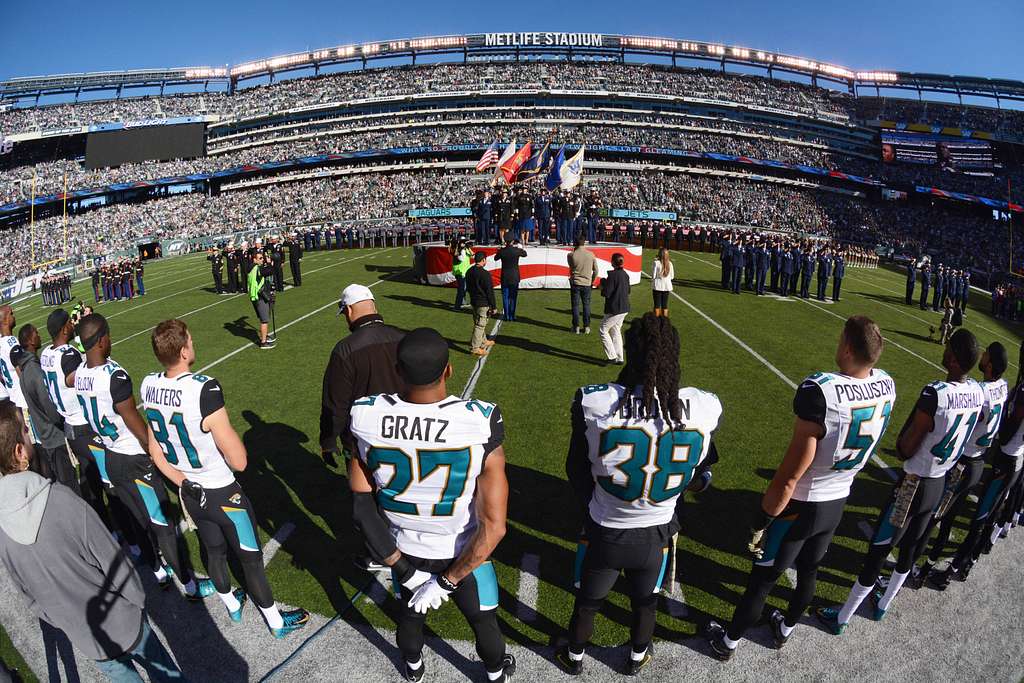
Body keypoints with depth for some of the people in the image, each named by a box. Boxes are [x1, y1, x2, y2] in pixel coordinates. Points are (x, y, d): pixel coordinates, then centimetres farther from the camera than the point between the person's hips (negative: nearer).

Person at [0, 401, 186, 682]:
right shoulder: (62, 500, -31)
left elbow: (26, 590, -1)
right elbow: (113, 561, -19)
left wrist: (59, 620, 17)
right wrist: (138, 600, -1)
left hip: (84, 638, 4)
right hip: (123, 622, -4)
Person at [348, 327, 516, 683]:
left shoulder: (367, 417, -24)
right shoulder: (480, 425, -32)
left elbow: (362, 510, -15)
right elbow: (493, 527, -28)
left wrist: (406, 572, -7)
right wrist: (446, 582, -15)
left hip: (404, 549, 3)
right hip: (461, 554, -2)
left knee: (410, 614, 33)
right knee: (483, 620, 29)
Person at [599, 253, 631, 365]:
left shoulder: (612, 275, -19)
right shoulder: (625, 274, 6)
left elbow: (607, 293, -19)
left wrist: (602, 287, 2)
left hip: (615, 309, -8)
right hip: (624, 308, 8)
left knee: (603, 330, 6)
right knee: (616, 332, 19)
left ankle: (612, 357, 3)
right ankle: (619, 358, 22)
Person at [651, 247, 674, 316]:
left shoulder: (656, 263, -14)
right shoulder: (670, 263, -3)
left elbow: (653, 276, -13)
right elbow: (672, 276, 5)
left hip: (658, 286, -3)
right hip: (667, 286, 3)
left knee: (657, 305, 7)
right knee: (665, 305, 11)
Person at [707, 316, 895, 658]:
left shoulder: (821, 390, -36)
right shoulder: (886, 387, -13)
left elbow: (789, 477, -28)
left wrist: (761, 523, -17)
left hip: (800, 505, -6)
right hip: (838, 502, 6)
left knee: (762, 579, 13)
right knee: (808, 571, 27)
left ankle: (728, 642, 34)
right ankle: (786, 628, 52)